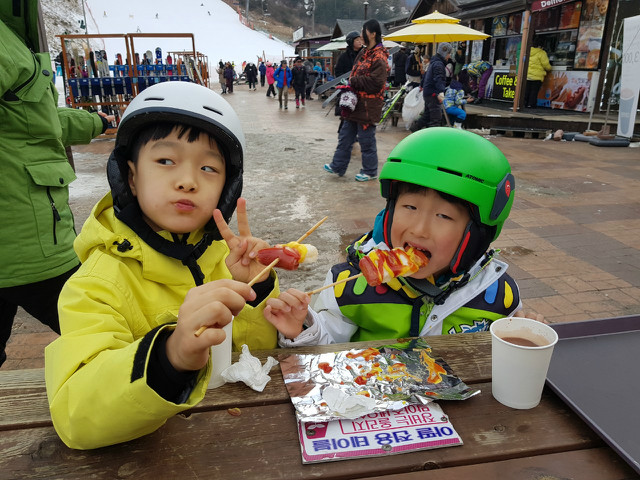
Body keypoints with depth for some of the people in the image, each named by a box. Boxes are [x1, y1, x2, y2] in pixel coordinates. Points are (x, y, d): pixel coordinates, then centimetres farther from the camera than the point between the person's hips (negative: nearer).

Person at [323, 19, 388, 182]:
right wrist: (351, 83, 4)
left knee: (367, 139, 1)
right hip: (355, 103, 10)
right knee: (345, 135, 14)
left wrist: (353, 81, -15)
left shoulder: (379, 57, -15)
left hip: (368, 106, -10)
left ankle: (370, 171, 15)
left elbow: (375, 82, -24)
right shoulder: (363, 53, 15)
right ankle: (338, 167, 24)